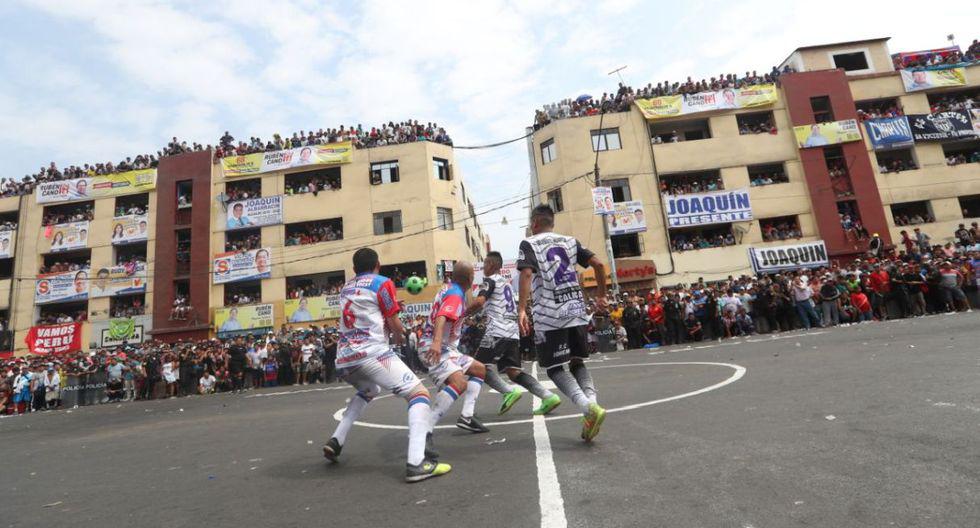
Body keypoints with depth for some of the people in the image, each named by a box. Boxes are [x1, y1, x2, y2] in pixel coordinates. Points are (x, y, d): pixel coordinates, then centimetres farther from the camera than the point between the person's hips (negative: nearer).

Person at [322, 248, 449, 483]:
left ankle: (336, 441, 26)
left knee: (368, 391, 36)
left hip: (344, 358, 8)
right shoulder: (382, 283, 1)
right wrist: (400, 337, 21)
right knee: (419, 393, -5)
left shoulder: (346, 287, 20)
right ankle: (416, 463, -22)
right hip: (372, 353, -7)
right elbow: (395, 327, 0)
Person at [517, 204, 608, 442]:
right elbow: (599, 265, 7)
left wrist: (522, 309, -19)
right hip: (577, 309, 5)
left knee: (555, 368, 4)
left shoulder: (529, 244, 2)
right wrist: (601, 297, 16)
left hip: (550, 315, -5)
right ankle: (591, 405, -3)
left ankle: (589, 408, -15)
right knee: (577, 362, 18)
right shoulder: (570, 241, 15)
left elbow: (527, 273, -15)